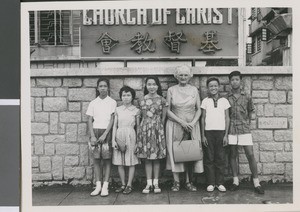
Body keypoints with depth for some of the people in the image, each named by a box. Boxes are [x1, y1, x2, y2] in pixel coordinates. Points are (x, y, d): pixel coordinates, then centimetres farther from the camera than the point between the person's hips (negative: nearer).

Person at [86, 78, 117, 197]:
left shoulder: (112, 102, 4)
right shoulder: (93, 103, 10)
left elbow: (112, 120, -2)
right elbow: (90, 120, 6)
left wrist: (104, 134, -12)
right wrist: (92, 136, -6)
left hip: (107, 132, -2)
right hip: (95, 131, 2)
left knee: (107, 159, -3)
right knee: (96, 159, 1)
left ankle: (105, 186, 1)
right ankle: (98, 186, 7)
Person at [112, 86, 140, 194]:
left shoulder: (136, 110, 4)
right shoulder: (118, 110, 7)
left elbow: (138, 126, 6)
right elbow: (114, 126, 6)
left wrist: (139, 140, 1)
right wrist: (113, 140, -2)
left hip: (131, 136, -2)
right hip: (119, 136, 2)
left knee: (131, 162, 1)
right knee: (119, 162, 4)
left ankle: (129, 185, 11)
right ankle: (123, 184, 17)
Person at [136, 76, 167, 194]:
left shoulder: (162, 100, 2)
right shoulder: (142, 100, 6)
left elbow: (163, 117, 5)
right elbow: (142, 116, 10)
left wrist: (159, 127, 0)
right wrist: (145, 126, 0)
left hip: (157, 129, -1)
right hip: (144, 129, 1)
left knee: (156, 156, 3)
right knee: (147, 157, 3)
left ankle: (155, 183, 11)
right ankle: (149, 183, 10)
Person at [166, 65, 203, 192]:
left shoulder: (194, 90, 7)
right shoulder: (171, 90, 2)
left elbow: (199, 110, 7)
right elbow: (167, 110, -1)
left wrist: (192, 123, -9)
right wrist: (181, 121, -11)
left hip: (192, 126, 1)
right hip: (175, 125, -1)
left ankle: (189, 182, 9)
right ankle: (176, 182, 5)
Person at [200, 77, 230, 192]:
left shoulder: (224, 101, 6)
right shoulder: (205, 101, 5)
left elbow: (227, 118, 6)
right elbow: (203, 118, 6)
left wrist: (226, 135, 0)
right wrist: (203, 135, 1)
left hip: (221, 131, 0)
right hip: (208, 132, 0)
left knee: (220, 158, 3)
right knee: (209, 158, 3)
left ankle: (220, 183, 12)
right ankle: (211, 183, 11)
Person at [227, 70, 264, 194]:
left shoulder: (247, 97, 5)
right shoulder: (226, 98, 4)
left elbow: (250, 112, 16)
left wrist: (247, 124, 10)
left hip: (244, 129, -1)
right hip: (231, 130, 1)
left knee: (250, 155, -4)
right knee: (233, 155, 5)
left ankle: (256, 183, 3)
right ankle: (235, 181, 16)